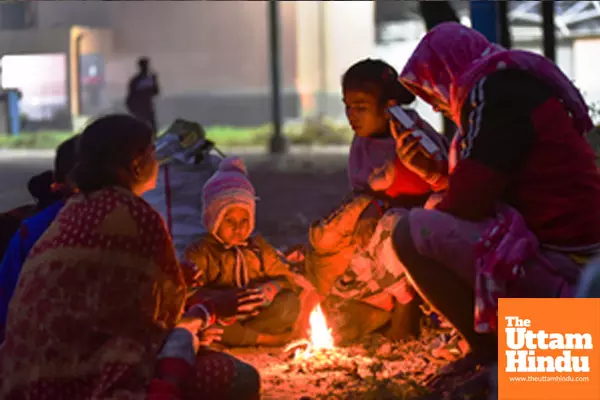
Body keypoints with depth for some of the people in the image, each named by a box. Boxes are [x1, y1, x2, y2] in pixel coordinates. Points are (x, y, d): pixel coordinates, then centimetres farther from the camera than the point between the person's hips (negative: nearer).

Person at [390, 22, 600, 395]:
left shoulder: (496, 89, -12)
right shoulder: (514, 85, 18)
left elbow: (468, 203, -16)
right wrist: (433, 170, 15)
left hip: (559, 273, -10)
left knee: (413, 232, -12)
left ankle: (492, 351, -1)